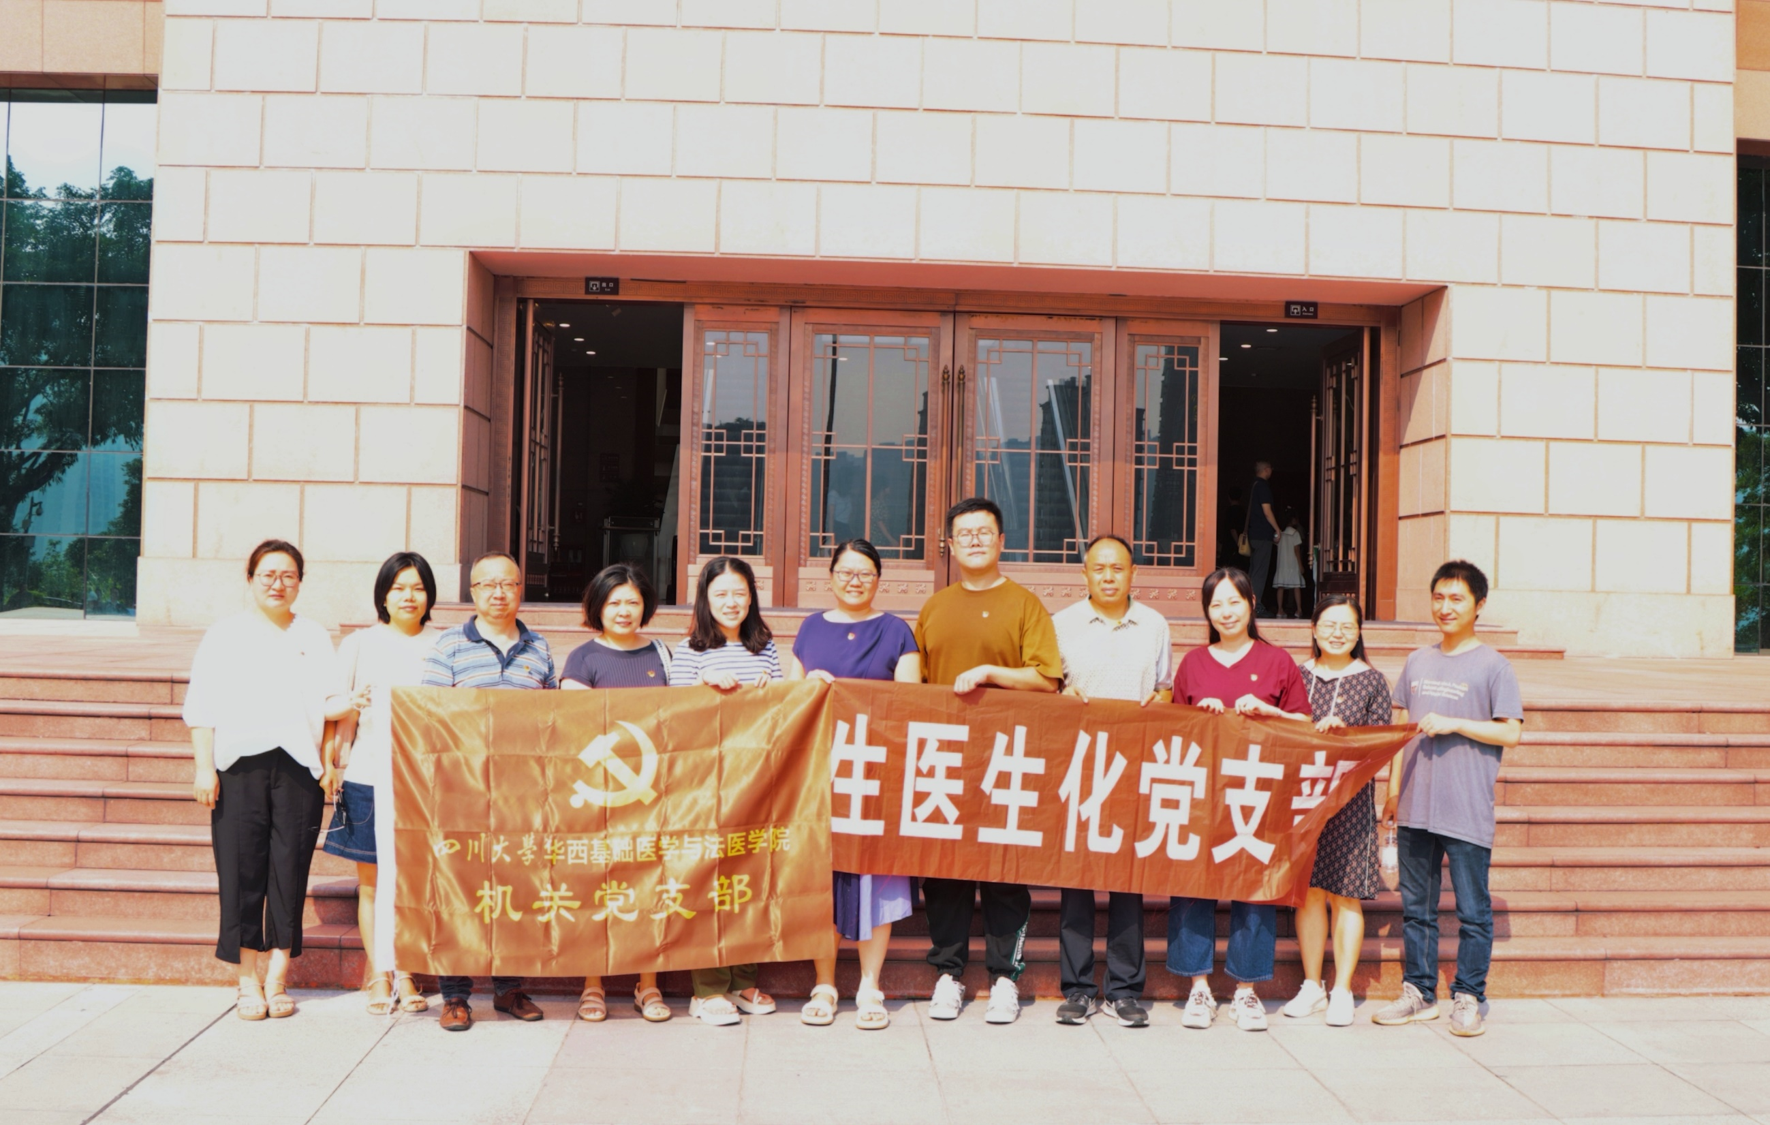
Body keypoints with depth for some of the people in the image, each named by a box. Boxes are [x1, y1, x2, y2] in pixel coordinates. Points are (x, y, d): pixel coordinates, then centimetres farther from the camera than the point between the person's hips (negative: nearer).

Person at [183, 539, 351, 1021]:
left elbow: (328, 705, 13)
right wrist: (204, 768, -2)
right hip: (239, 769, -1)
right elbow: (203, 707, 6)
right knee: (241, 874, -2)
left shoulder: (315, 638, 15)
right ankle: (248, 982, 9)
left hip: (298, 769, 1)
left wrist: (344, 708, -10)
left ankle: (277, 981, 11)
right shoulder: (225, 635, 10)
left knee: (290, 875, 1)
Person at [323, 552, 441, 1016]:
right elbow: (338, 708, 9)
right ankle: (377, 974, 15)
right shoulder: (359, 643, 8)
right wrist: (352, 704, -12)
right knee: (371, 880, 4)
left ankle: (406, 972, 12)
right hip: (369, 776, 0)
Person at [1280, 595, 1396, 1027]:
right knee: (1308, 889, 5)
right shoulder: (1298, 675, 9)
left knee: (1345, 893, 0)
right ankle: (1312, 986, 17)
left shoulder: (1371, 681, 4)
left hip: (1351, 797, -2)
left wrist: (1342, 732, -14)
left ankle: (1342, 991, 10)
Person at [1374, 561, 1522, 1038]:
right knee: (1416, 906, 11)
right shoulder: (1417, 661, 13)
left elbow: (1511, 733, -7)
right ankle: (1418, 993, 21)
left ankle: (1468, 998, 15)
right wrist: (1393, 787, 13)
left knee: (1472, 910, 3)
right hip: (1415, 806, 5)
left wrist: (1453, 724, -15)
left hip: (1468, 811, -5)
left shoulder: (1493, 666, -2)